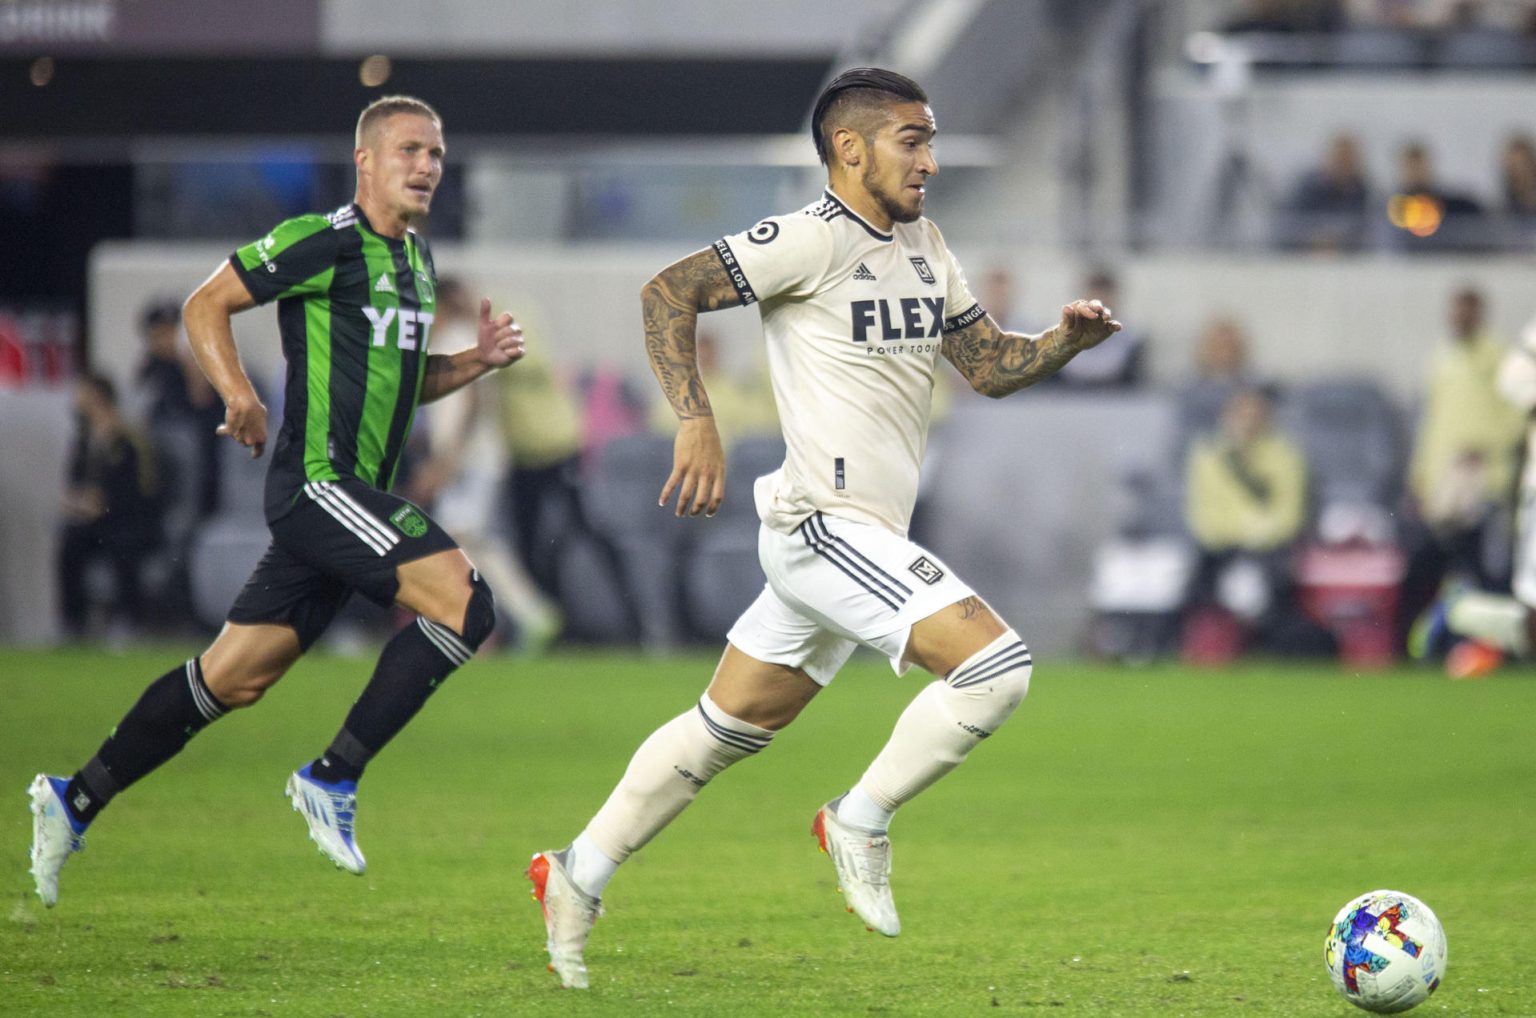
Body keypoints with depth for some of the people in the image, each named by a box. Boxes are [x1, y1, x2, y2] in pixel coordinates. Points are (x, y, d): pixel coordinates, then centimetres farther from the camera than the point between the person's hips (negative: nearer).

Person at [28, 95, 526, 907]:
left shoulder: (416, 261, 18)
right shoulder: (326, 242, -9)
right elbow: (206, 305, -7)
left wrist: (479, 360, 12)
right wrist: (238, 393, -21)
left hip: (353, 495, 9)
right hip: (318, 479, -9)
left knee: (234, 677, 10)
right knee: (464, 603, -20)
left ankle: (76, 800, 18)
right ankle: (332, 778, -12)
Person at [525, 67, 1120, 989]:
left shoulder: (924, 247, 15)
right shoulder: (815, 239, -12)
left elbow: (991, 367, 18)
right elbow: (670, 291, -15)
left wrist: (1065, 341, -1)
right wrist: (697, 421, -25)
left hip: (862, 540, 9)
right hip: (828, 525, -9)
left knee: (730, 728, 16)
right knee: (997, 664, -19)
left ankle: (577, 878, 25)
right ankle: (861, 823, -4)